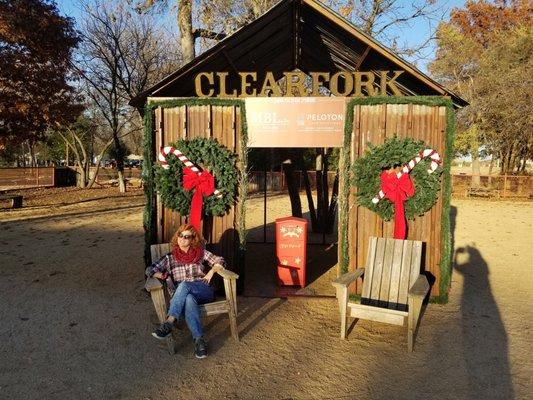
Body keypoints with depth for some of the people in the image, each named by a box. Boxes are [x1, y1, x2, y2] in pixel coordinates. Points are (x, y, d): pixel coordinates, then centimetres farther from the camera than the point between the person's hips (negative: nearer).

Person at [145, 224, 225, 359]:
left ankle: (169, 322, -43)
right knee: (188, 299, -39)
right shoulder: (170, 258, 15)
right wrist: (164, 276, -7)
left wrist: (211, 271, -5)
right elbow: (150, 270, 9)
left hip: (203, 292, 0)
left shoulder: (201, 253, 14)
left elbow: (220, 261, 13)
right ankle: (199, 340, -47)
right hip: (180, 296, 0)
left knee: (184, 285, -35)